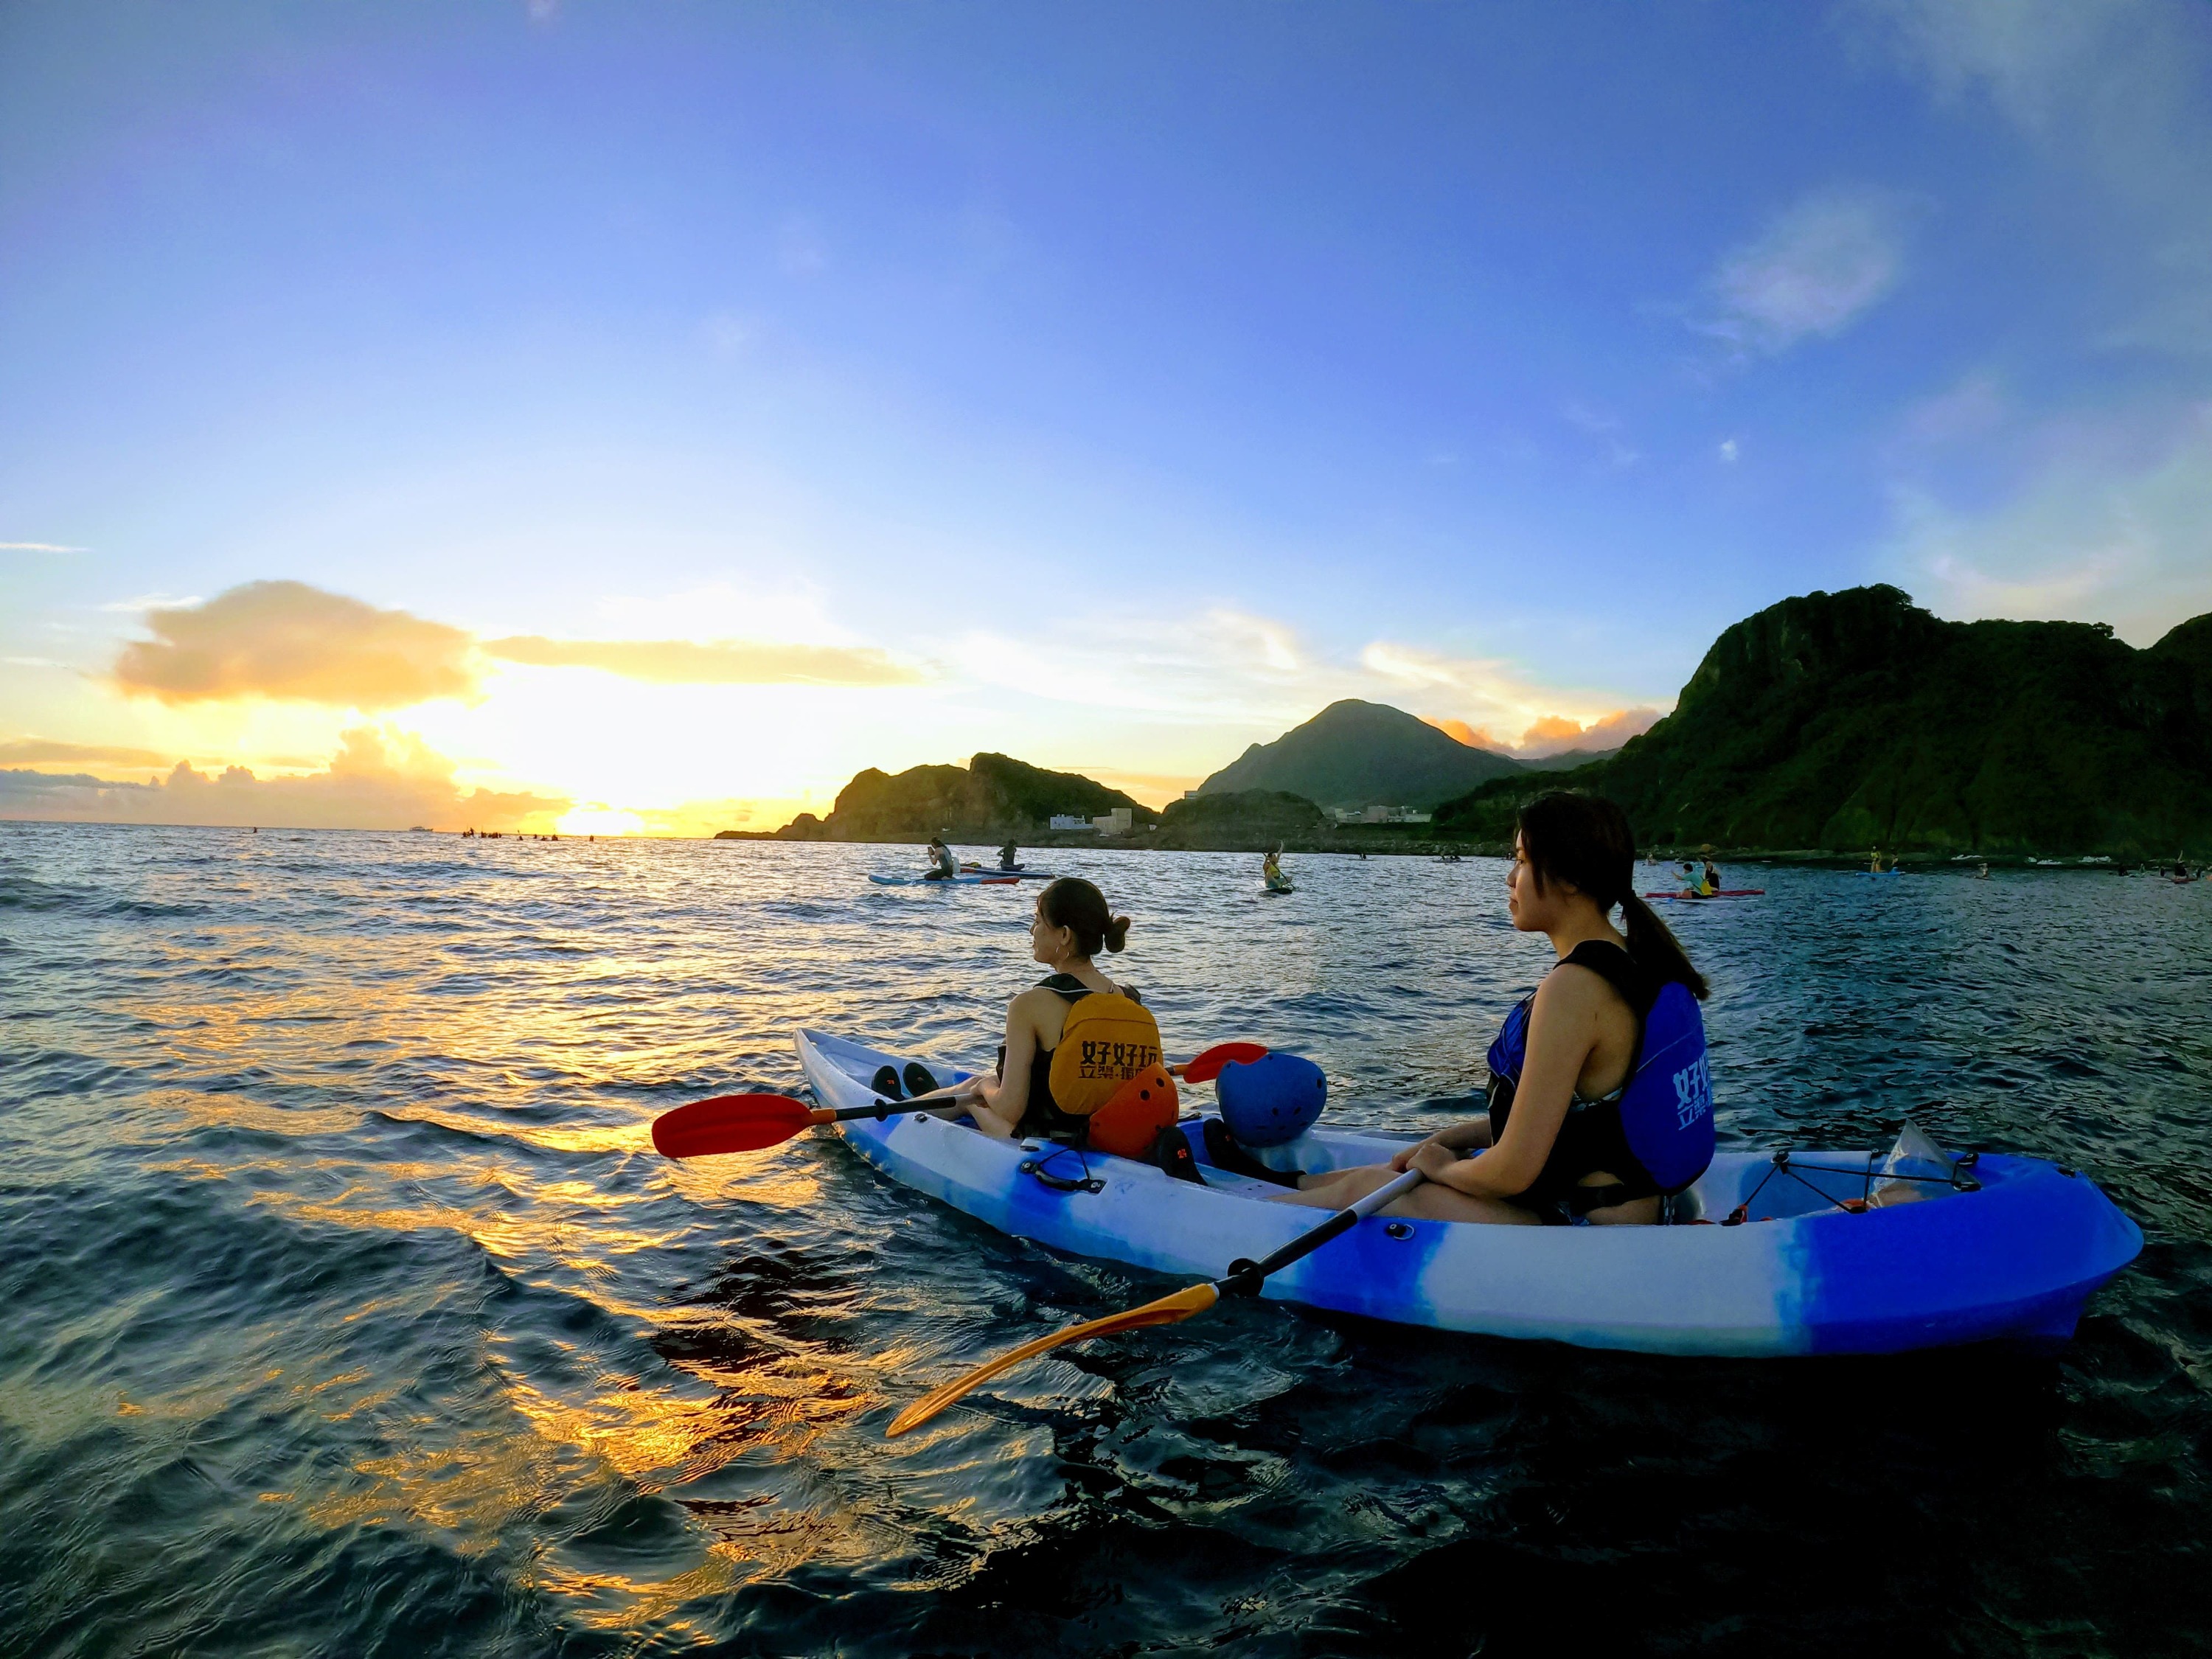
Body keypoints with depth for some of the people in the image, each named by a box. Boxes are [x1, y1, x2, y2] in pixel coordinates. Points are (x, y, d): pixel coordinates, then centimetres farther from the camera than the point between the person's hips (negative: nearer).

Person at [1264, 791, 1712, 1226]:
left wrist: (1444, 1167, -4)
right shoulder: (1631, 962, 5)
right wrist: (1451, 1139, 12)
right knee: (1374, 1177, 17)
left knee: (1364, 1190, 3)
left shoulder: (1572, 987, -25)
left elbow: (1514, 1171, -24)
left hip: (1586, 1224, -9)